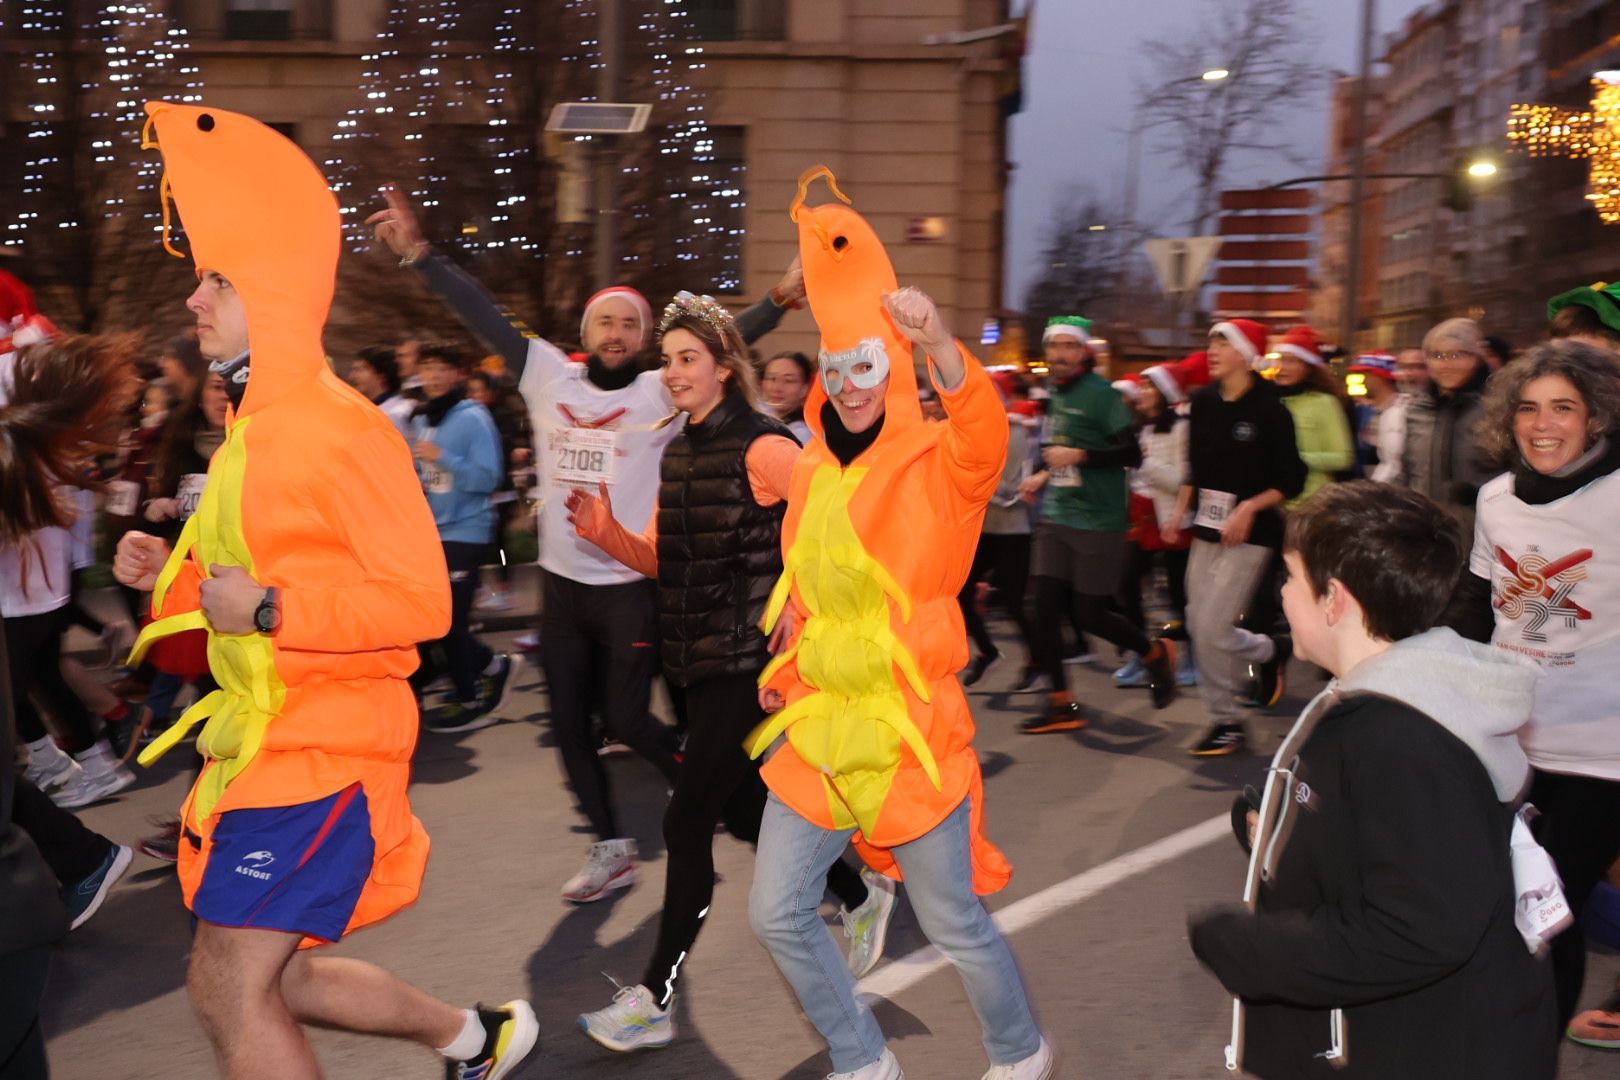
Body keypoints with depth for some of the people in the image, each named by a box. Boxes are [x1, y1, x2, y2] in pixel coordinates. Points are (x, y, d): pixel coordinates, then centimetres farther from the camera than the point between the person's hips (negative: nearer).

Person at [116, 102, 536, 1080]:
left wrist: (267, 611, -23)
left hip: (321, 745, -9)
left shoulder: (340, 428, -16)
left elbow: (421, 601, -19)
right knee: (270, 978, 17)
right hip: (258, 738, 10)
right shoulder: (253, 429, 13)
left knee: (231, 990, -5)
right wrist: (175, 575, 8)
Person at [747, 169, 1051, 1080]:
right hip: (818, 727, 6)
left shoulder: (938, 466, -9)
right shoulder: (813, 473, 8)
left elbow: (987, 432, -34)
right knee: (778, 913, 9)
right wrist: (784, 674, 18)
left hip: (911, 729, -6)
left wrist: (941, 343, -50)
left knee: (955, 926, 6)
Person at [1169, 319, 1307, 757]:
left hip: (1249, 535, -6)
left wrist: (1249, 507, -20)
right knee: (1199, 627, 5)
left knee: (1211, 629, -10)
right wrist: (1181, 509, 7)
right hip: (1206, 531, 6)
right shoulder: (1203, 402, 6)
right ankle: (1269, 650, 31)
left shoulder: (1269, 409, -10)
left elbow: (1291, 480, -8)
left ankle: (1227, 722, 12)